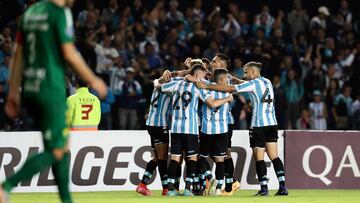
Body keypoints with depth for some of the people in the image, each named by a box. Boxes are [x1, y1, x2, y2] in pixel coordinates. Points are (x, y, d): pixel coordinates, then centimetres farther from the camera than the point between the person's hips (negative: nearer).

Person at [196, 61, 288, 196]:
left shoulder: (253, 84, -8)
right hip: (272, 124, 7)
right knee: (274, 156, 5)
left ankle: (264, 188, 0)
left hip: (259, 125, -7)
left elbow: (229, 88, -11)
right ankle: (282, 187, -3)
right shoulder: (267, 82, 13)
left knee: (259, 158, 0)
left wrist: (206, 86, -9)